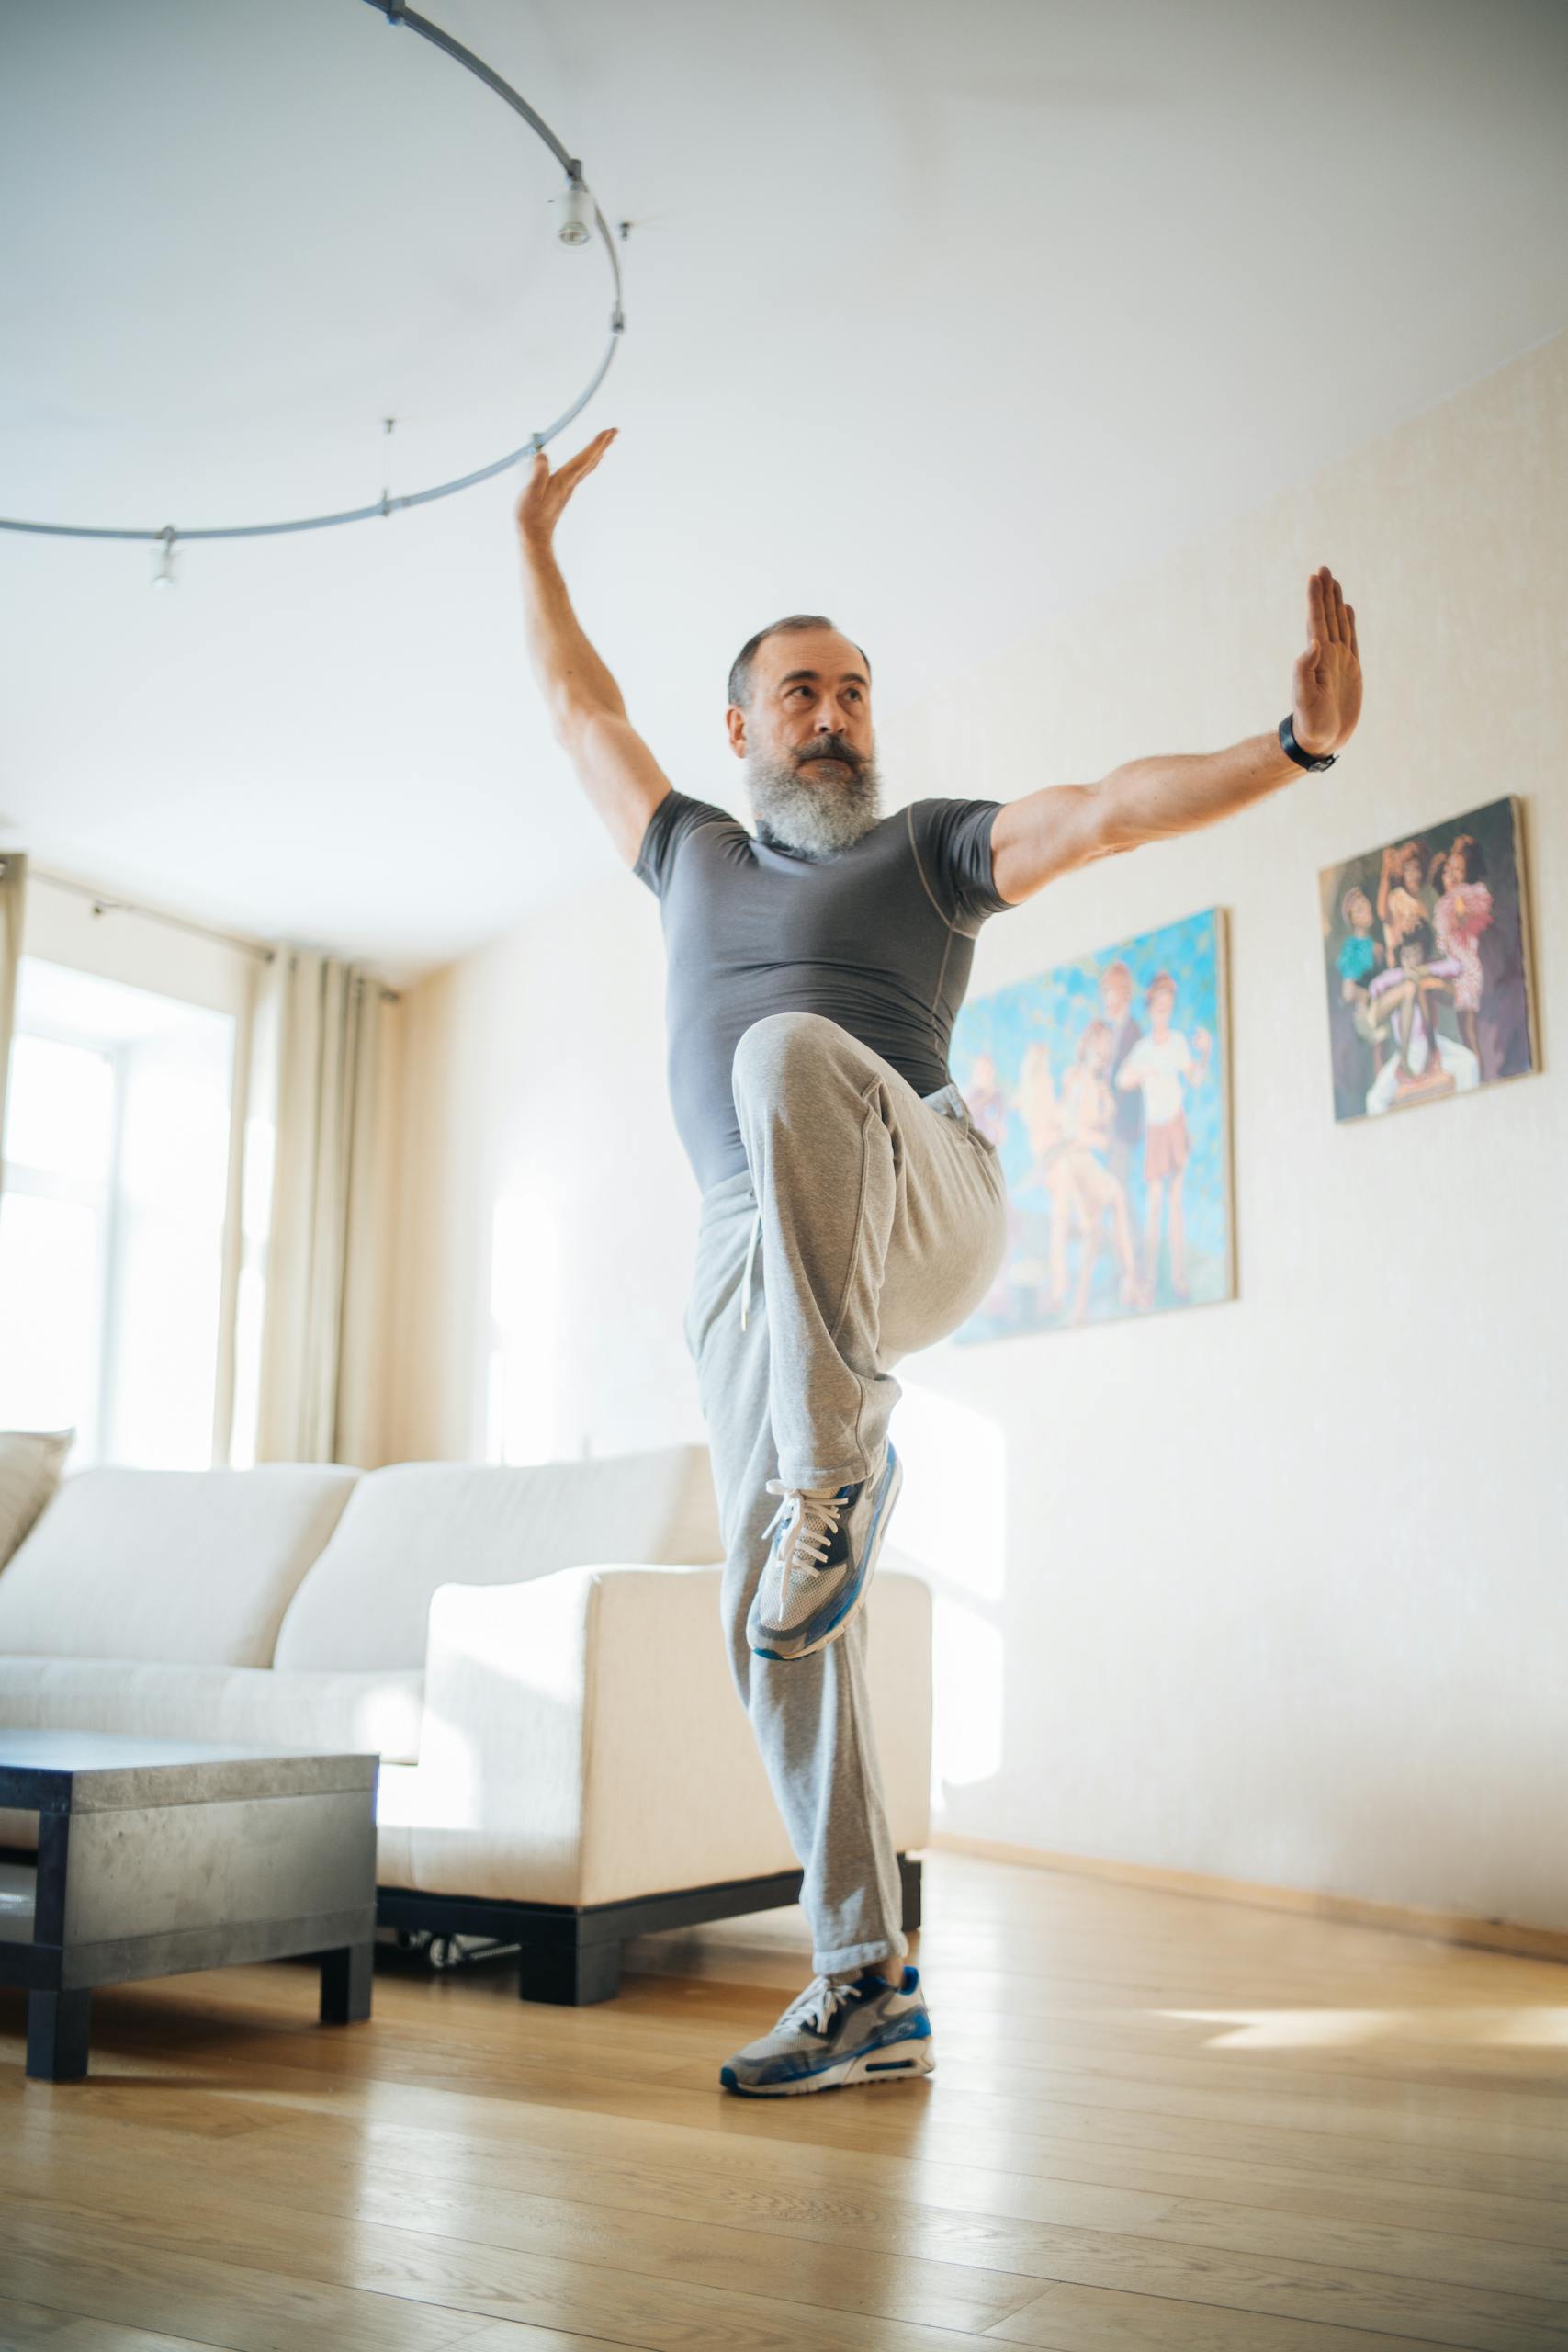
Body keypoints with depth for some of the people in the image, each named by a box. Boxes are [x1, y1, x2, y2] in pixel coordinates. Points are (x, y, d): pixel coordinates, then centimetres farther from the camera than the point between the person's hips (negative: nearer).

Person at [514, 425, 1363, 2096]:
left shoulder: (928, 849, 16)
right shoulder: (693, 857, 28)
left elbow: (1109, 810, 1)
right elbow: (578, 707, 38)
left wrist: (1295, 743, -13)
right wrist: (535, 539, 43)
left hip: (919, 1213, -4)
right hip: (751, 1263, 4)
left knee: (789, 1056, -37)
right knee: (772, 1630, -4)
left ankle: (838, 1474, -31)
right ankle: (868, 1988, 5)